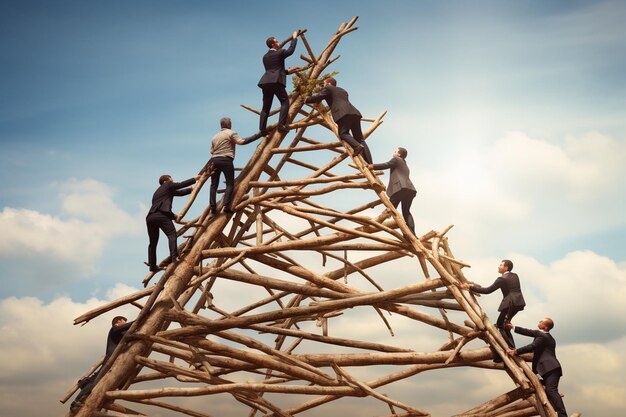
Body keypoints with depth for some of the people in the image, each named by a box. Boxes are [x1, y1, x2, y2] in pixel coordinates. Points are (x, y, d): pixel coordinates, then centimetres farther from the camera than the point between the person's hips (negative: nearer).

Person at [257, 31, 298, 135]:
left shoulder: (265, 57, 22)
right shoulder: (279, 53, 3)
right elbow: (291, 50, 15)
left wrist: (287, 71, 38)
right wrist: (294, 38, 26)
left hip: (265, 82, 6)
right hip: (276, 81, -6)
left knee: (266, 106, 8)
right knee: (285, 102, -1)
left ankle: (262, 129, 0)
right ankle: (281, 124, -18)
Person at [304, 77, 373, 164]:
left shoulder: (328, 88, 16)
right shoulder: (343, 91, 37)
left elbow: (318, 97, 8)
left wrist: (307, 99, 25)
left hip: (343, 114, -7)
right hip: (355, 113, 7)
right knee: (359, 138, 1)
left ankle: (357, 146, -36)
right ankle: (369, 164, -11)